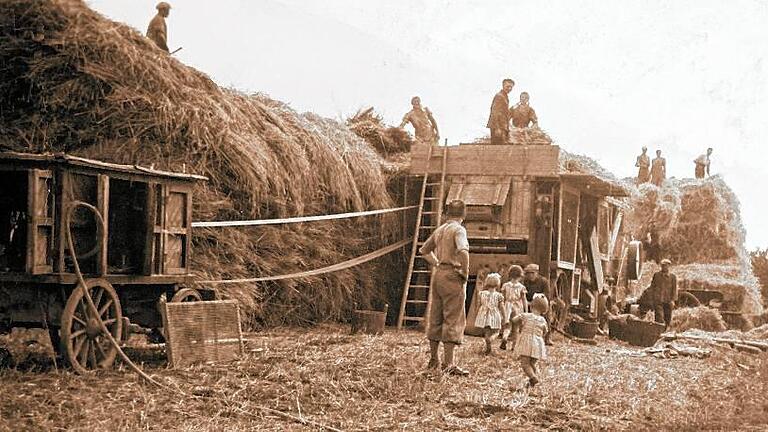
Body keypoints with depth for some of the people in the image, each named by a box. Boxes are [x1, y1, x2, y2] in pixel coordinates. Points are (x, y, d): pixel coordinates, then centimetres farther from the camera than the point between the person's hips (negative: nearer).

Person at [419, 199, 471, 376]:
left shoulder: (439, 230, 12)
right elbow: (463, 251, -29)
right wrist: (465, 272, -16)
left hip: (438, 275, 8)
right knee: (453, 320, -5)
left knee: (436, 318, 14)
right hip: (453, 276, -8)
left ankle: (433, 359, 22)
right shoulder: (458, 229, -10)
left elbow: (424, 250, 26)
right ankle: (448, 363, -6)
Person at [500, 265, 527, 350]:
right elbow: (524, 300, -4)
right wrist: (526, 311, 2)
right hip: (518, 308, -1)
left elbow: (502, 299, 3)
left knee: (507, 326, 8)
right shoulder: (521, 287, -5)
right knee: (516, 328, 9)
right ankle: (514, 345, 13)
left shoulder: (505, 285, -1)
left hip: (508, 306, 1)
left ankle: (504, 338, -18)